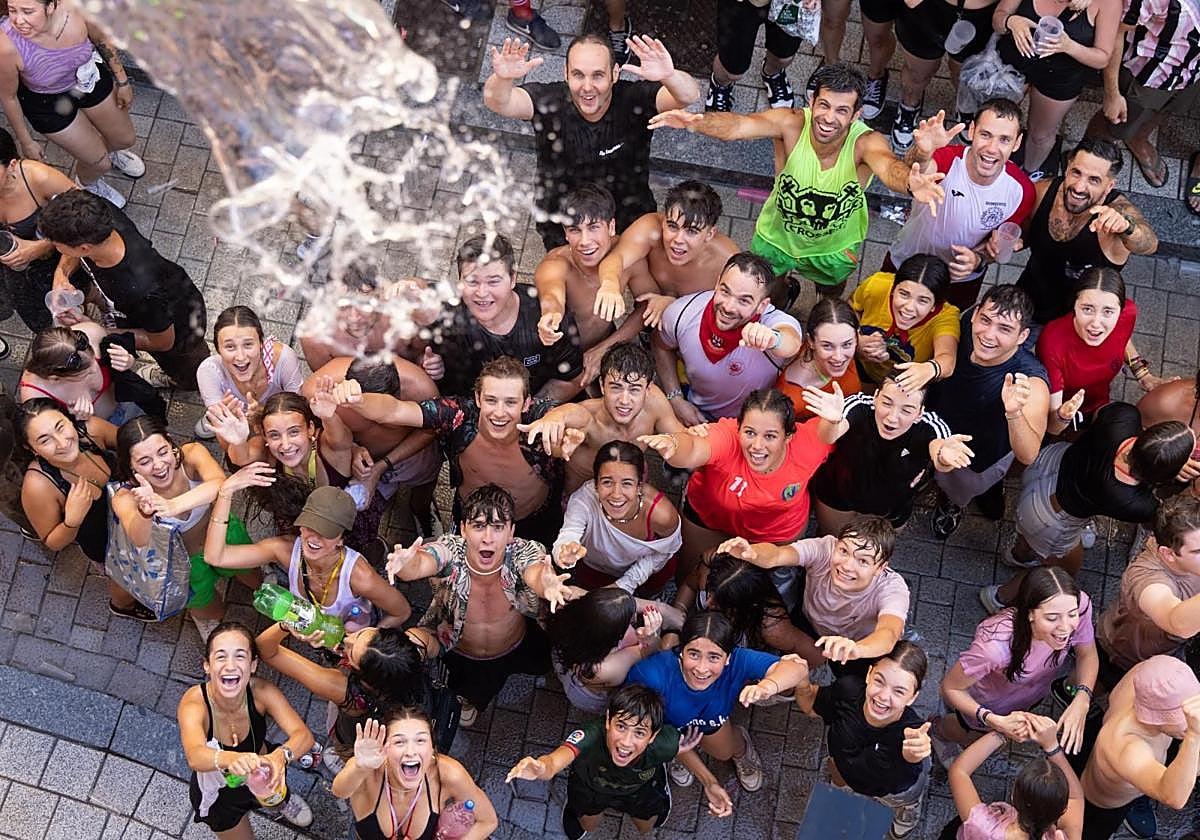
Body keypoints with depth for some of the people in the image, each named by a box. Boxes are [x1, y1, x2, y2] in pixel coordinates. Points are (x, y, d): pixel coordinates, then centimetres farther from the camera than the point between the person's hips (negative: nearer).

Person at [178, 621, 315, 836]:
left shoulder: (261, 692, -29)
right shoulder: (194, 702, -37)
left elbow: (303, 735, -38)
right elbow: (195, 757, -53)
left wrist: (281, 755, -61)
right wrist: (233, 759, -75)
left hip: (259, 772, 1)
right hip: (216, 790, -1)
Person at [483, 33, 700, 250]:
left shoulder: (633, 98, -21)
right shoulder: (549, 100, -19)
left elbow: (688, 96, -36)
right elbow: (497, 103, -34)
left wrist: (669, 76, -61)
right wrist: (502, 78, -60)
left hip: (629, 218, 0)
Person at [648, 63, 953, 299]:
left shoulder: (865, 142, -35)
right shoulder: (791, 123, -34)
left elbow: (888, 166, -57)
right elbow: (738, 126, -51)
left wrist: (910, 181, -82)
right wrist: (694, 122, -73)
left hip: (835, 248, 0)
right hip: (777, 236, 0)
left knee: (830, 301, 29)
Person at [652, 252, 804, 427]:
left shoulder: (774, 321, -32)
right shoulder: (681, 314, -20)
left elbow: (792, 343, -58)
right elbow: (663, 346, 5)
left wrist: (773, 339, -81)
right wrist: (675, 398, -2)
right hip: (697, 414, 1)